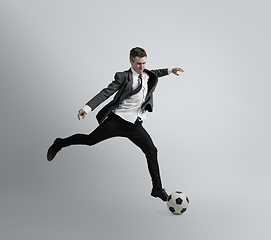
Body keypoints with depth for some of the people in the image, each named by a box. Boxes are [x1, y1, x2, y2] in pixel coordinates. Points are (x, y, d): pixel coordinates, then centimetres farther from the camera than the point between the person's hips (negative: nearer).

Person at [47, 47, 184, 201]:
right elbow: (106, 93, -15)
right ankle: (60, 144, 27)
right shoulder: (123, 77, -7)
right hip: (117, 119, -5)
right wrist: (88, 107, -25)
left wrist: (170, 70, 32)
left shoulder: (148, 75, 11)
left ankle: (157, 189, 11)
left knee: (152, 151, -1)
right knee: (90, 140, 0)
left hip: (135, 125, 5)